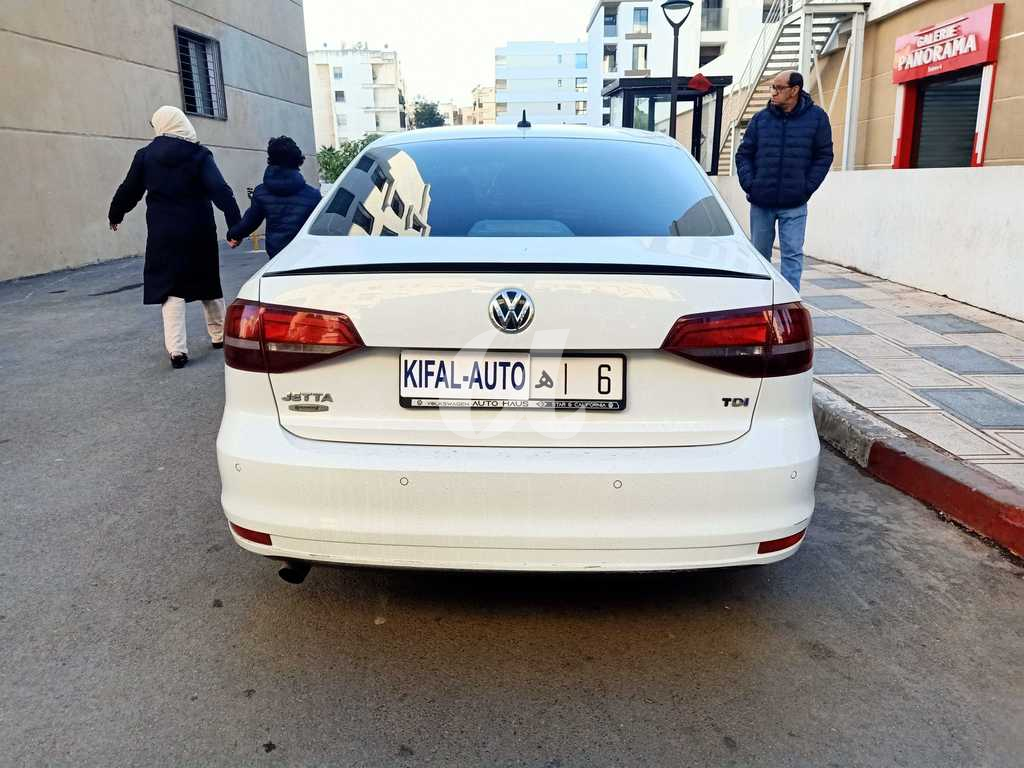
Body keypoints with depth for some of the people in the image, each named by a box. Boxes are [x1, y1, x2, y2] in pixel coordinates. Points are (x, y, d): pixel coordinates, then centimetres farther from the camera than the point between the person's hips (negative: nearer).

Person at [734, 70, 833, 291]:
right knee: (759, 255, 11)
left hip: (794, 205, -2)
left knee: (793, 255, -4)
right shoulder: (761, 118, 5)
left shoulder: (816, 117, 0)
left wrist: (807, 188, -7)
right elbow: (743, 154, 8)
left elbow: (824, 156, 2)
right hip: (760, 203, 2)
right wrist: (749, 184, -4)